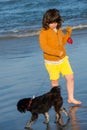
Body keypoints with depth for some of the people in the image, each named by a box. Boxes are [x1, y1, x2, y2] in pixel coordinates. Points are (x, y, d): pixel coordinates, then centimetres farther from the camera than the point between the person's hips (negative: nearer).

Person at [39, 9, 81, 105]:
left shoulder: (59, 30, 5)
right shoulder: (44, 32, -15)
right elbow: (43, 46, -23)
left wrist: (68, 33, 3)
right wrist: (57, 52, -29)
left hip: (63, 59, 6)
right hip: (51, 61, -5)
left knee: (70, 77, 3)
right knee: (55, 81, 7)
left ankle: (71, 98, 15)